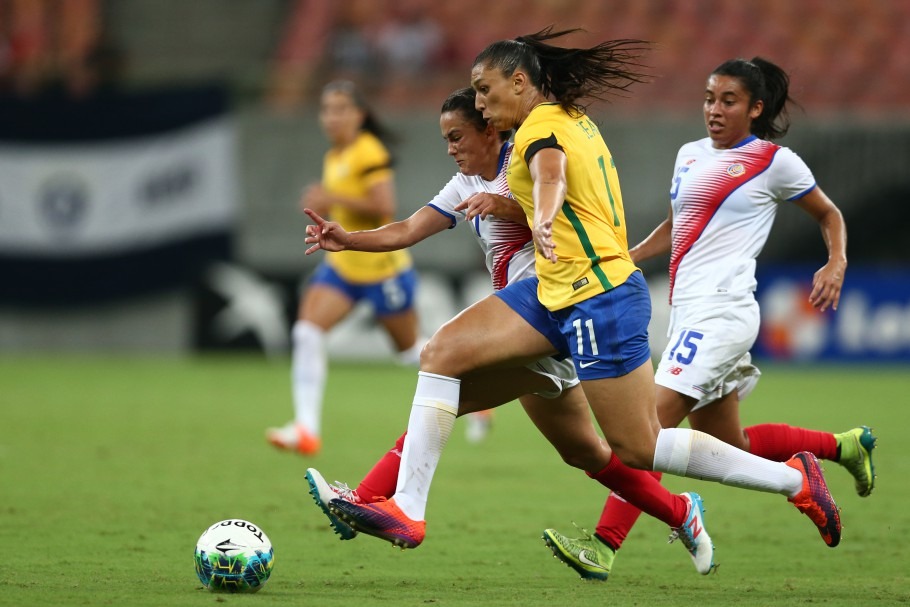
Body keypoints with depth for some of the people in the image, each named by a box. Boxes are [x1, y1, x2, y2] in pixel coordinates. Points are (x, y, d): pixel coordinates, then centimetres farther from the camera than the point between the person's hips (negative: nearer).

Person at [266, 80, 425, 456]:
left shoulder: (369, 153, -16)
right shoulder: (333, 158, 9)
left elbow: (383, 207, -25)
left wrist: (333, 199, -24)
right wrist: (323, 206, 2)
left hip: (381, 266, -7)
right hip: (342, 265, 7)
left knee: (409, 348, 9)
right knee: (306, 333, -14)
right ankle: (307, 428, -17)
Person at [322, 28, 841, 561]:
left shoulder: (542, 127, -15)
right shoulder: (574, 118, 12)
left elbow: (550, 175, -39)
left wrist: (544, 220, -60)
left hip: (600, 297, -10)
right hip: (556, 292, 10)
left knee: (639, 448, -5)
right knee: (441, 352, -1)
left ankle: (794, 478, 6)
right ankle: (408, 509, -5)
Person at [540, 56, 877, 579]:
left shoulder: (775, 162, -2)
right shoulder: (691, 155, 16)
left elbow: (829, 213, 10)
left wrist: (837, 263, -7)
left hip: (722, 310, -8)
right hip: (687, 310, 8)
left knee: (653, 422, -18)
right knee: (729, 447, 13)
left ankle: (605, 544, -22)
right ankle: (843, 445, 32)